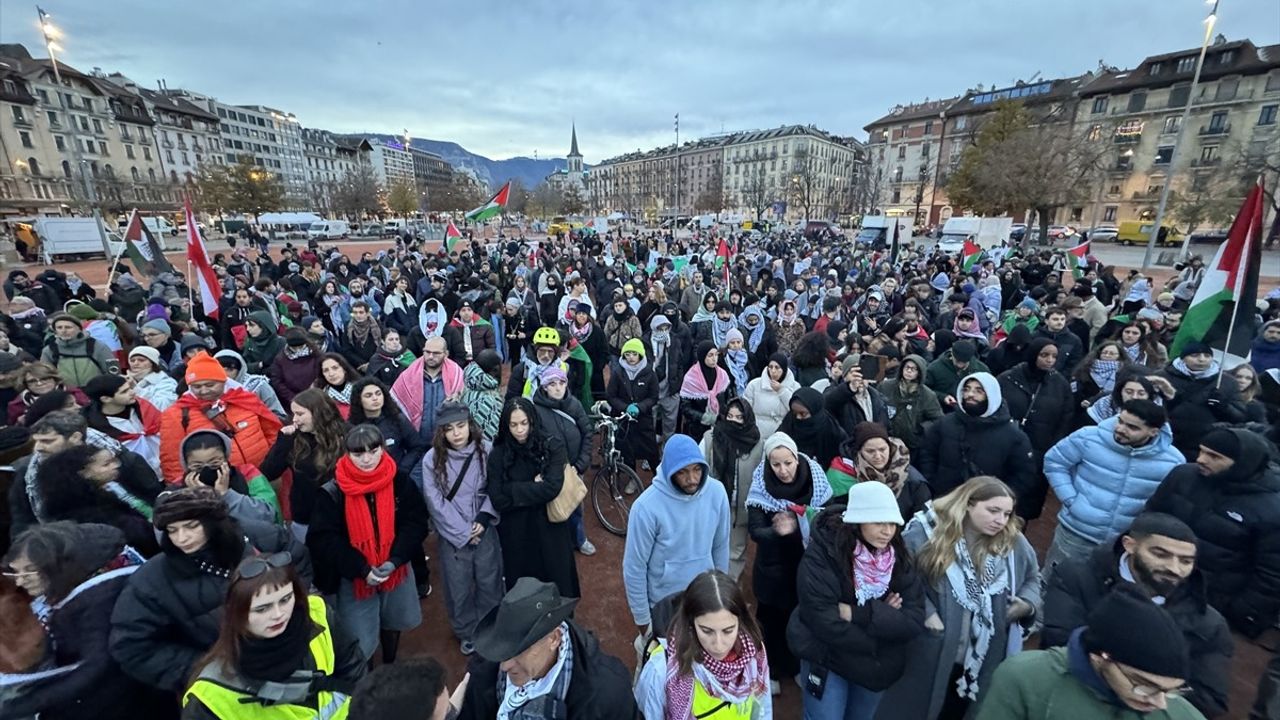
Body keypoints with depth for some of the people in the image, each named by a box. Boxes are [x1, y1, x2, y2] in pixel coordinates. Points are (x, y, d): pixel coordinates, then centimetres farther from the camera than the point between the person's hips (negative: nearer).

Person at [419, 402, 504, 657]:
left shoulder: (486, 450, -9)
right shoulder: (432, 459, -11)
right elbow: (436, 503, -10)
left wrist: (483, 519, -15)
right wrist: (463, 532, -11)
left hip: (485, 531, 1)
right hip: (453, 536, 0)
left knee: (489, 584, 14)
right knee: (459, 589, 13)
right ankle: (467, 633, 38)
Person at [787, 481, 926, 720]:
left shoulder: (899, 557, -10)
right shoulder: (822, 553, -25)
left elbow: (914, 620, -15)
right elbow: (824, 621, -27)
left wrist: (858, 614, -26)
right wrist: (884, 617, -20)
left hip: (878, 666, 5)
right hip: (826, 659, -4)